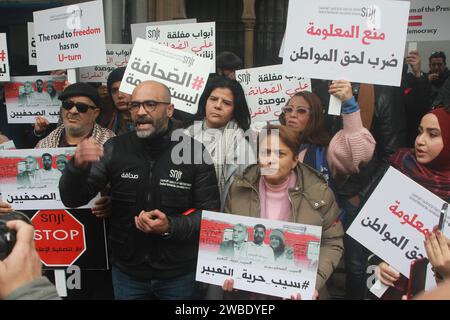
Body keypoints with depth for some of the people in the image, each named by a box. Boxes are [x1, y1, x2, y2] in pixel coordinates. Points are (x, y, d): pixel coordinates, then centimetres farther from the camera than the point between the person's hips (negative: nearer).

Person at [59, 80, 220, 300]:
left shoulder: (193, 151, -10)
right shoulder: (115, 149, -7)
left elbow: (211, 212, -7)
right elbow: (72, 199, -7)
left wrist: (171, 227, -23)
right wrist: (78, 166, -27)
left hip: (179, 273, -1)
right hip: (127, 271, 2)